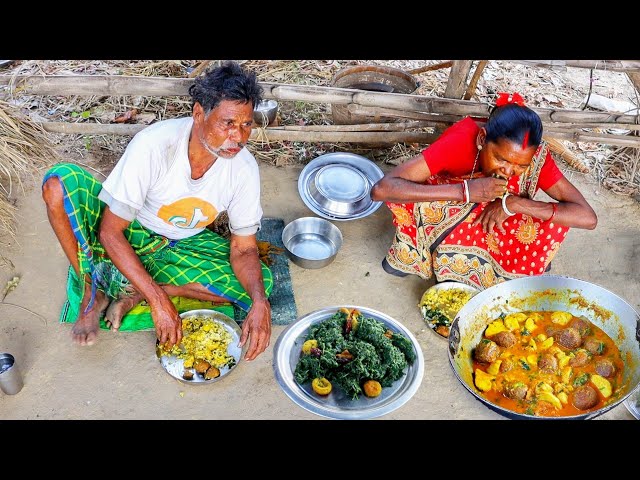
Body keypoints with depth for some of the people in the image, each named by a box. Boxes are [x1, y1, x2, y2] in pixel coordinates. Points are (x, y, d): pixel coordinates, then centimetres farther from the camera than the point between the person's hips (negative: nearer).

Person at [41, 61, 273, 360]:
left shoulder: (244, 168, -20)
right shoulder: (153, 145, -30)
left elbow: (244, 248, -12)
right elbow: (110, 231, -26)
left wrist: (260, 302, -33)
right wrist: (158, 300, -34)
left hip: (179, 247, 3)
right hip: (127, 235, -3)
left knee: (261, 282, -19)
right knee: (59, 181, -30)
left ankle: (133, 290, -16)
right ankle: (93, 291, -12)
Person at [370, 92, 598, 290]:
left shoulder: (535, 156, -27)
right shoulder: (460, 140, -34)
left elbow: (588, 217, -31)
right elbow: (381, 189, -43)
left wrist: (513, 203, -38)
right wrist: (466, 191, -48)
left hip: (492, 221, 2)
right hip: (448, 215, -2)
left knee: (554, 222, -27)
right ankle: (414, 251, -5)